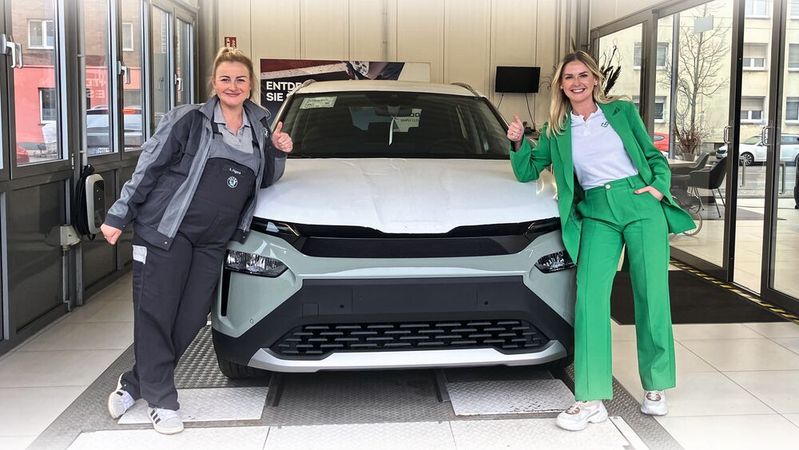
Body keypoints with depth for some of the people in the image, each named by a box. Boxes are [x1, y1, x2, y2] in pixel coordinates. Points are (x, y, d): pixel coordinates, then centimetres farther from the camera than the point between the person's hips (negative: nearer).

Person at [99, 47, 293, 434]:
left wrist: (277, 152, 2)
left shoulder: (259, 127, 13)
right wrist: (119, 215, -6)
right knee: (155, 315, -2)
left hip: (213, 241, 5)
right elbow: (147, 168, -3)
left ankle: (135, 384, 24)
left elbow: (264, 181, 21)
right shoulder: (188, 120, -3)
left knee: (190, 321, 5)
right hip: (166, 230, -4)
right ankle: (161, 401, 12)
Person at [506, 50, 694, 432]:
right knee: (589, 298, -13)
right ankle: (592, 399, -10)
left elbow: (654, 156, 14)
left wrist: (659, 186, -4)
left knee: (652, 296, -2)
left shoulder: (622, 112, 11)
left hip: (641, 204, -1)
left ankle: (655, 388, 16)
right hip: (596, 212, 1)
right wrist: (518, 143, -2)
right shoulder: (557, 130, 14)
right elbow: (527, 172, 15)